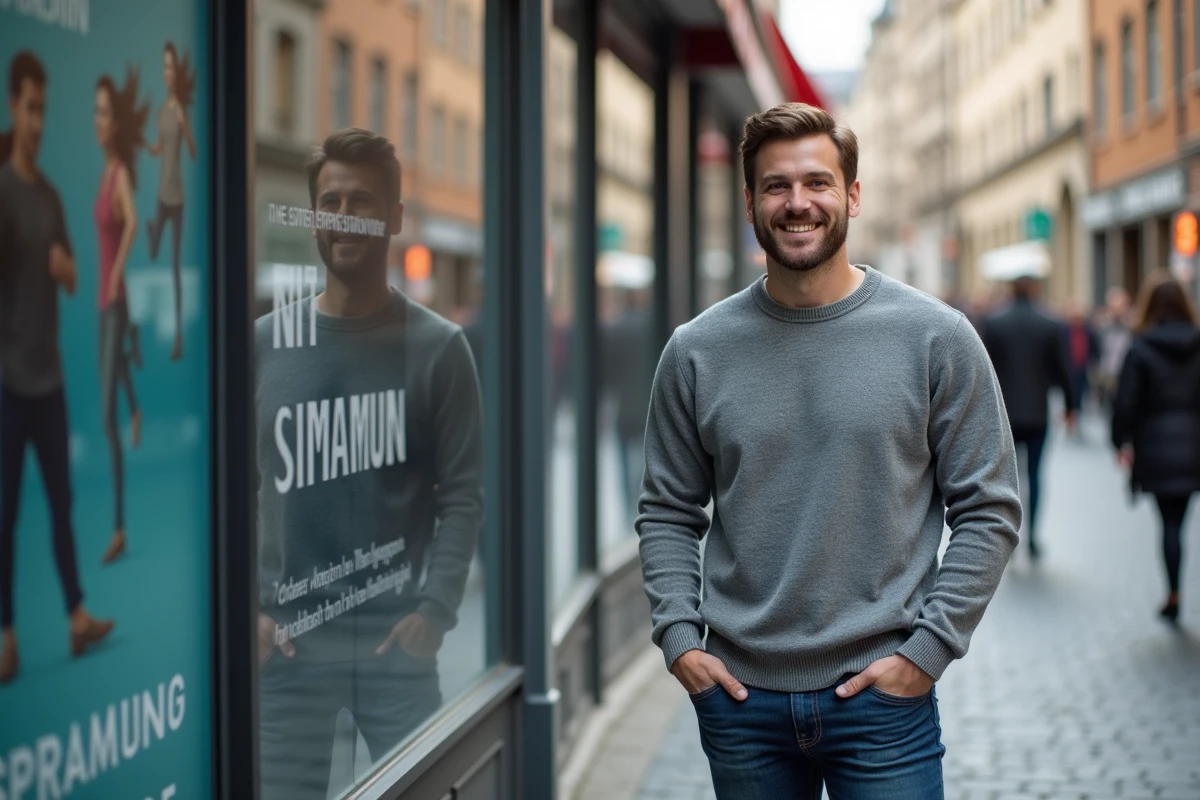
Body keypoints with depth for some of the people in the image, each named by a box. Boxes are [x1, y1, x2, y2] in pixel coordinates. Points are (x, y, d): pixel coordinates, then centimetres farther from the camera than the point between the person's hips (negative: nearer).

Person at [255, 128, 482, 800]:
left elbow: (462, 493, -2)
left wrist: (436, 608, -14)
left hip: (396, 638, -1)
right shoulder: (264, 344, 6)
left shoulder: (437, 347, 3)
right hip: (287, 644, 1)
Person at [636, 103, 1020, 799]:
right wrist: (678, 635, -3)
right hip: (740, 696, 2)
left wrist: (928, 648, -8)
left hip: (883, 695, -2)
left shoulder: (935, 337, -2)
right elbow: (668, 513, 9)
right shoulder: (696, 350, 3)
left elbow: (988, 511, -1)